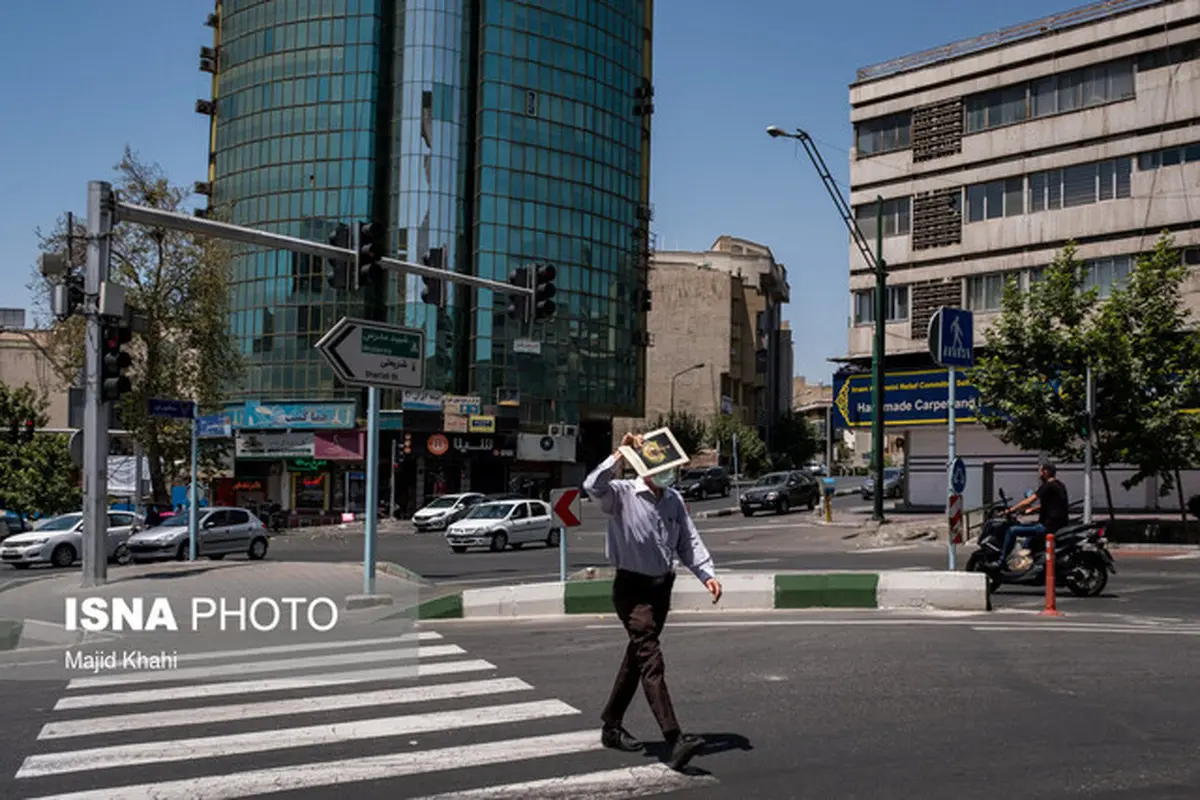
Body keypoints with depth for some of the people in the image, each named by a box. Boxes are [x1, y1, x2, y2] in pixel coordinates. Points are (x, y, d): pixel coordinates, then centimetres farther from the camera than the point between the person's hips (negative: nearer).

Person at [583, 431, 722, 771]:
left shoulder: (674, 500, 9)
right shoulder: (622, 495, -10)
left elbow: (689, 542, 12)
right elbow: (593, 487, -31)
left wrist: (707, 574, 1)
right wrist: (621, 454, -31)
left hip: (662, 587, 7)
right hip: (632, 588, -7)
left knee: (637, 657, 17)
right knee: (651, 660, -15)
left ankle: (612, 726, 33)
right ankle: (674, 739, -21)